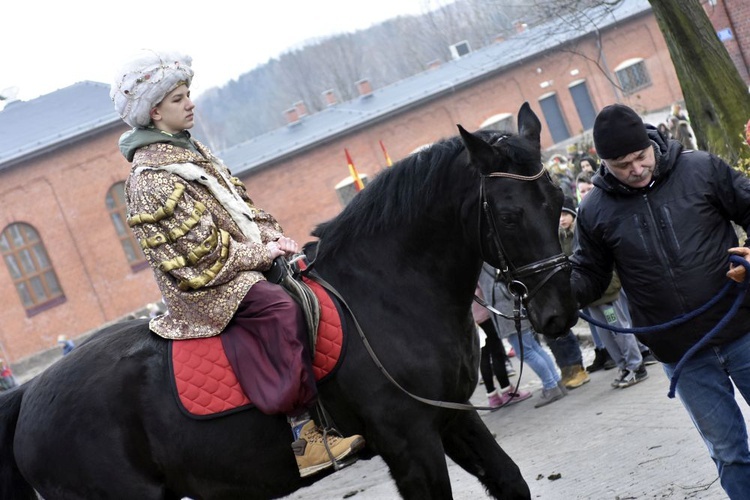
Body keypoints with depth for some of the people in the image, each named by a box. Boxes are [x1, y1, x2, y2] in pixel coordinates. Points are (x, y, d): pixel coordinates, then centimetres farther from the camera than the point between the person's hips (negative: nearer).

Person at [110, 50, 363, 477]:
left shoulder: (192, 152, 15)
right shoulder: (151, 178, -15)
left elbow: (239, 203, 19)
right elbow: (198, 248, -18)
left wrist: (273, 235, 2)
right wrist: (262, 252, -12)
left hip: (246, 261, 10)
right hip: (207, 285, -10)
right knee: (281, 308, -32)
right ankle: (303, 434, -31)